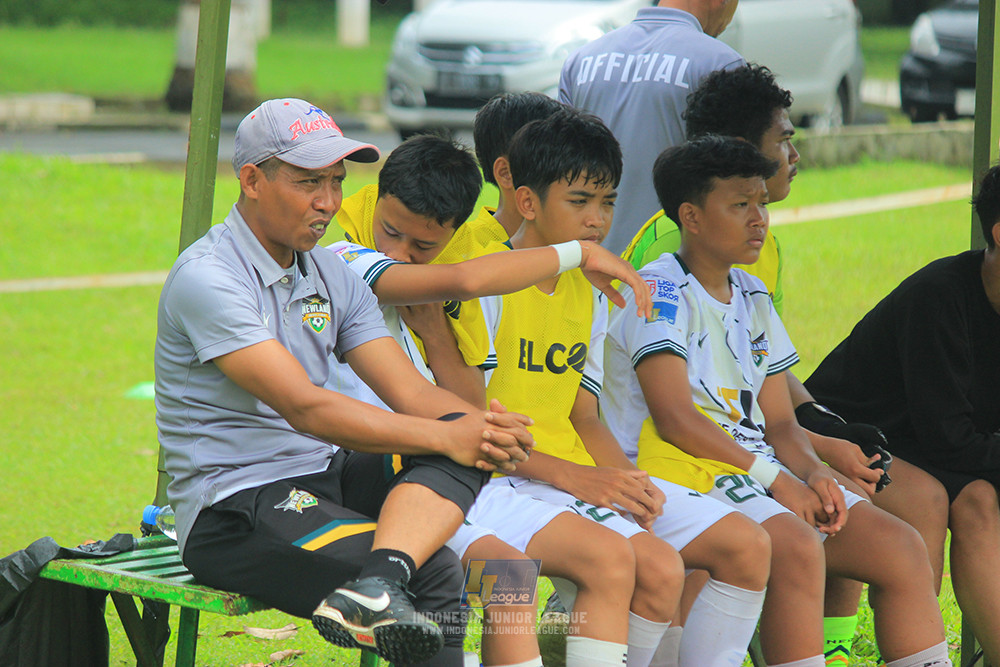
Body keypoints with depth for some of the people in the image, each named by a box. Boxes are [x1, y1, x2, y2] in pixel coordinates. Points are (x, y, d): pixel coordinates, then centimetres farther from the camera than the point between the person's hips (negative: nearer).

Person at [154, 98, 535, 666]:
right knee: (434, 574, -29)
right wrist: (445, 437, -23)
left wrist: (485, 426, -18)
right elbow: (304, 407, -22)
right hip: (234, 507, -8)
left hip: (324, 478, 9)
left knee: (467, 444, -20)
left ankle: (373, 587, -40)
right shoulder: (207, 277, -14)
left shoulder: (331, 276, 13)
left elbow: (410, 391, 5)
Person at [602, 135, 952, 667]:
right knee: (797, 546, -34)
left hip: (758, 470, 8)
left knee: (900, 546, -7)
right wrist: (775, 479, -18)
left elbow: (779, 423, 17)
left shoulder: (753, 298, 19)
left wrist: (814, 473, -6)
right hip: (678, 468, -8)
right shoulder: (660, 290, -6)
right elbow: (675, 419, -15)